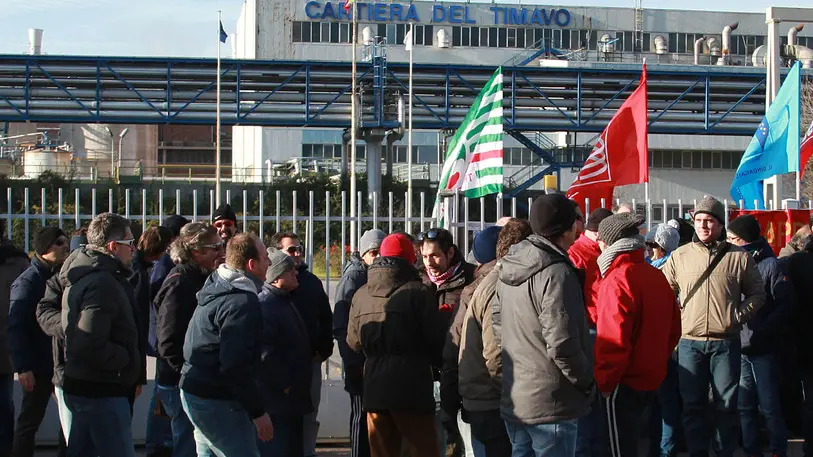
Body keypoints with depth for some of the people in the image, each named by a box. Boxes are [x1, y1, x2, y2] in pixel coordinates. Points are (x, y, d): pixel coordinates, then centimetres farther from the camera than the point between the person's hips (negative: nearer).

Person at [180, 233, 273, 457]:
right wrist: (257, 412, -20)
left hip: (194, 392, 11)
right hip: (215, 402, -11)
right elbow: (236, 366, -25)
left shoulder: (215, 289, 12)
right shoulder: (242, 303, -20)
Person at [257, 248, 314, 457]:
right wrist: (285, 384, -20)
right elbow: (265, 353, -25)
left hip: (293, 399, 11)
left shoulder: (285, 302, 17)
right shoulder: (264, 305, -17)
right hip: (276, 400, -11)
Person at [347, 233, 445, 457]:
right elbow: (437, 338, -9)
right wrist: (438, 362, 12)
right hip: (412, 388, -4)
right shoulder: (417, 292, -10)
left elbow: (353, 341, 12)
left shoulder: (360, 295, 4)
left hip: (374, 388, 5)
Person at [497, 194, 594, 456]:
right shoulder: (556, 273, -19)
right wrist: (587, 382, -9)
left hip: (513, 400, 8)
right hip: (551, 404, -8)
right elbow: (562, 346, -23)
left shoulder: (510, 269, 8)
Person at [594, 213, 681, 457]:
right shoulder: (656, 276, 7)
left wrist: (605, 381, -14)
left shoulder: (617, 280, -18)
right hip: (651, 378, 8)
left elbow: (613, 340, -24)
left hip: (625, 382, -8)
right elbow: (673, 329, 13)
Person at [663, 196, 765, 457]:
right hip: (690, 342, 1)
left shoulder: (739, 257, 2)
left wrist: (738, 316, -5)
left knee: (726, 404, 5)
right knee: (693, 405, 6)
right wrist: (676, 317, 0)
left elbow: (757, 294, 8)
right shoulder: (679, 256, 5)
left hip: (726, 343, -1)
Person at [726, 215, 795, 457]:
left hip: (764, 349, -5)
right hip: (739, 348, 5)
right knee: (744, 405, 8)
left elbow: (786, 306, -10)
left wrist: (760, 331, -16)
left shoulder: (770, 265, -6)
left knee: (769, 405, 0)